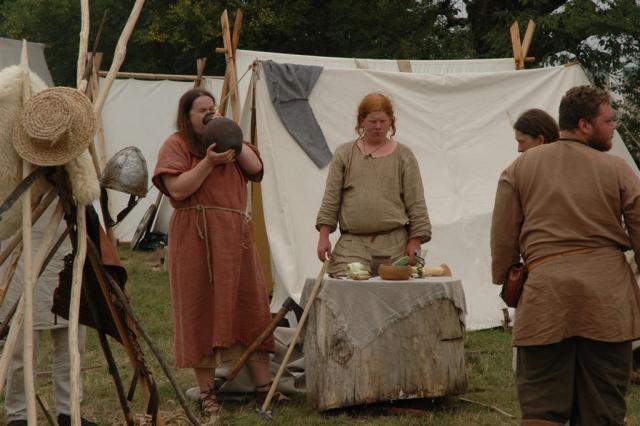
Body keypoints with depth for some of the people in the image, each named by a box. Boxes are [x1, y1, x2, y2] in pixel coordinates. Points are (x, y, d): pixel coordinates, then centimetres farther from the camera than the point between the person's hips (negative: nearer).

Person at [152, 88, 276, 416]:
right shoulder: (176, 145, 2)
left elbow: (254, 168, 6)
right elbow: (178, 189, -11)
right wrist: (208, 162, -18)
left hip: (235, 235, 5)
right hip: (195, 237, -5)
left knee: (250, 306, 3)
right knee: (201, 310, -2)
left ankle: (264, 387, 7)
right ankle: (207, 392, 5)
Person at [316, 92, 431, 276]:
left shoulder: (403, 156, 10)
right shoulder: (344, 154, 11)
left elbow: (416, 204, 8)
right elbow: (331, 199, 9)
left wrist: (415, 242, 0)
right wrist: (324, 236, 1)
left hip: (394, 244, 0)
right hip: (352, 244, 0)